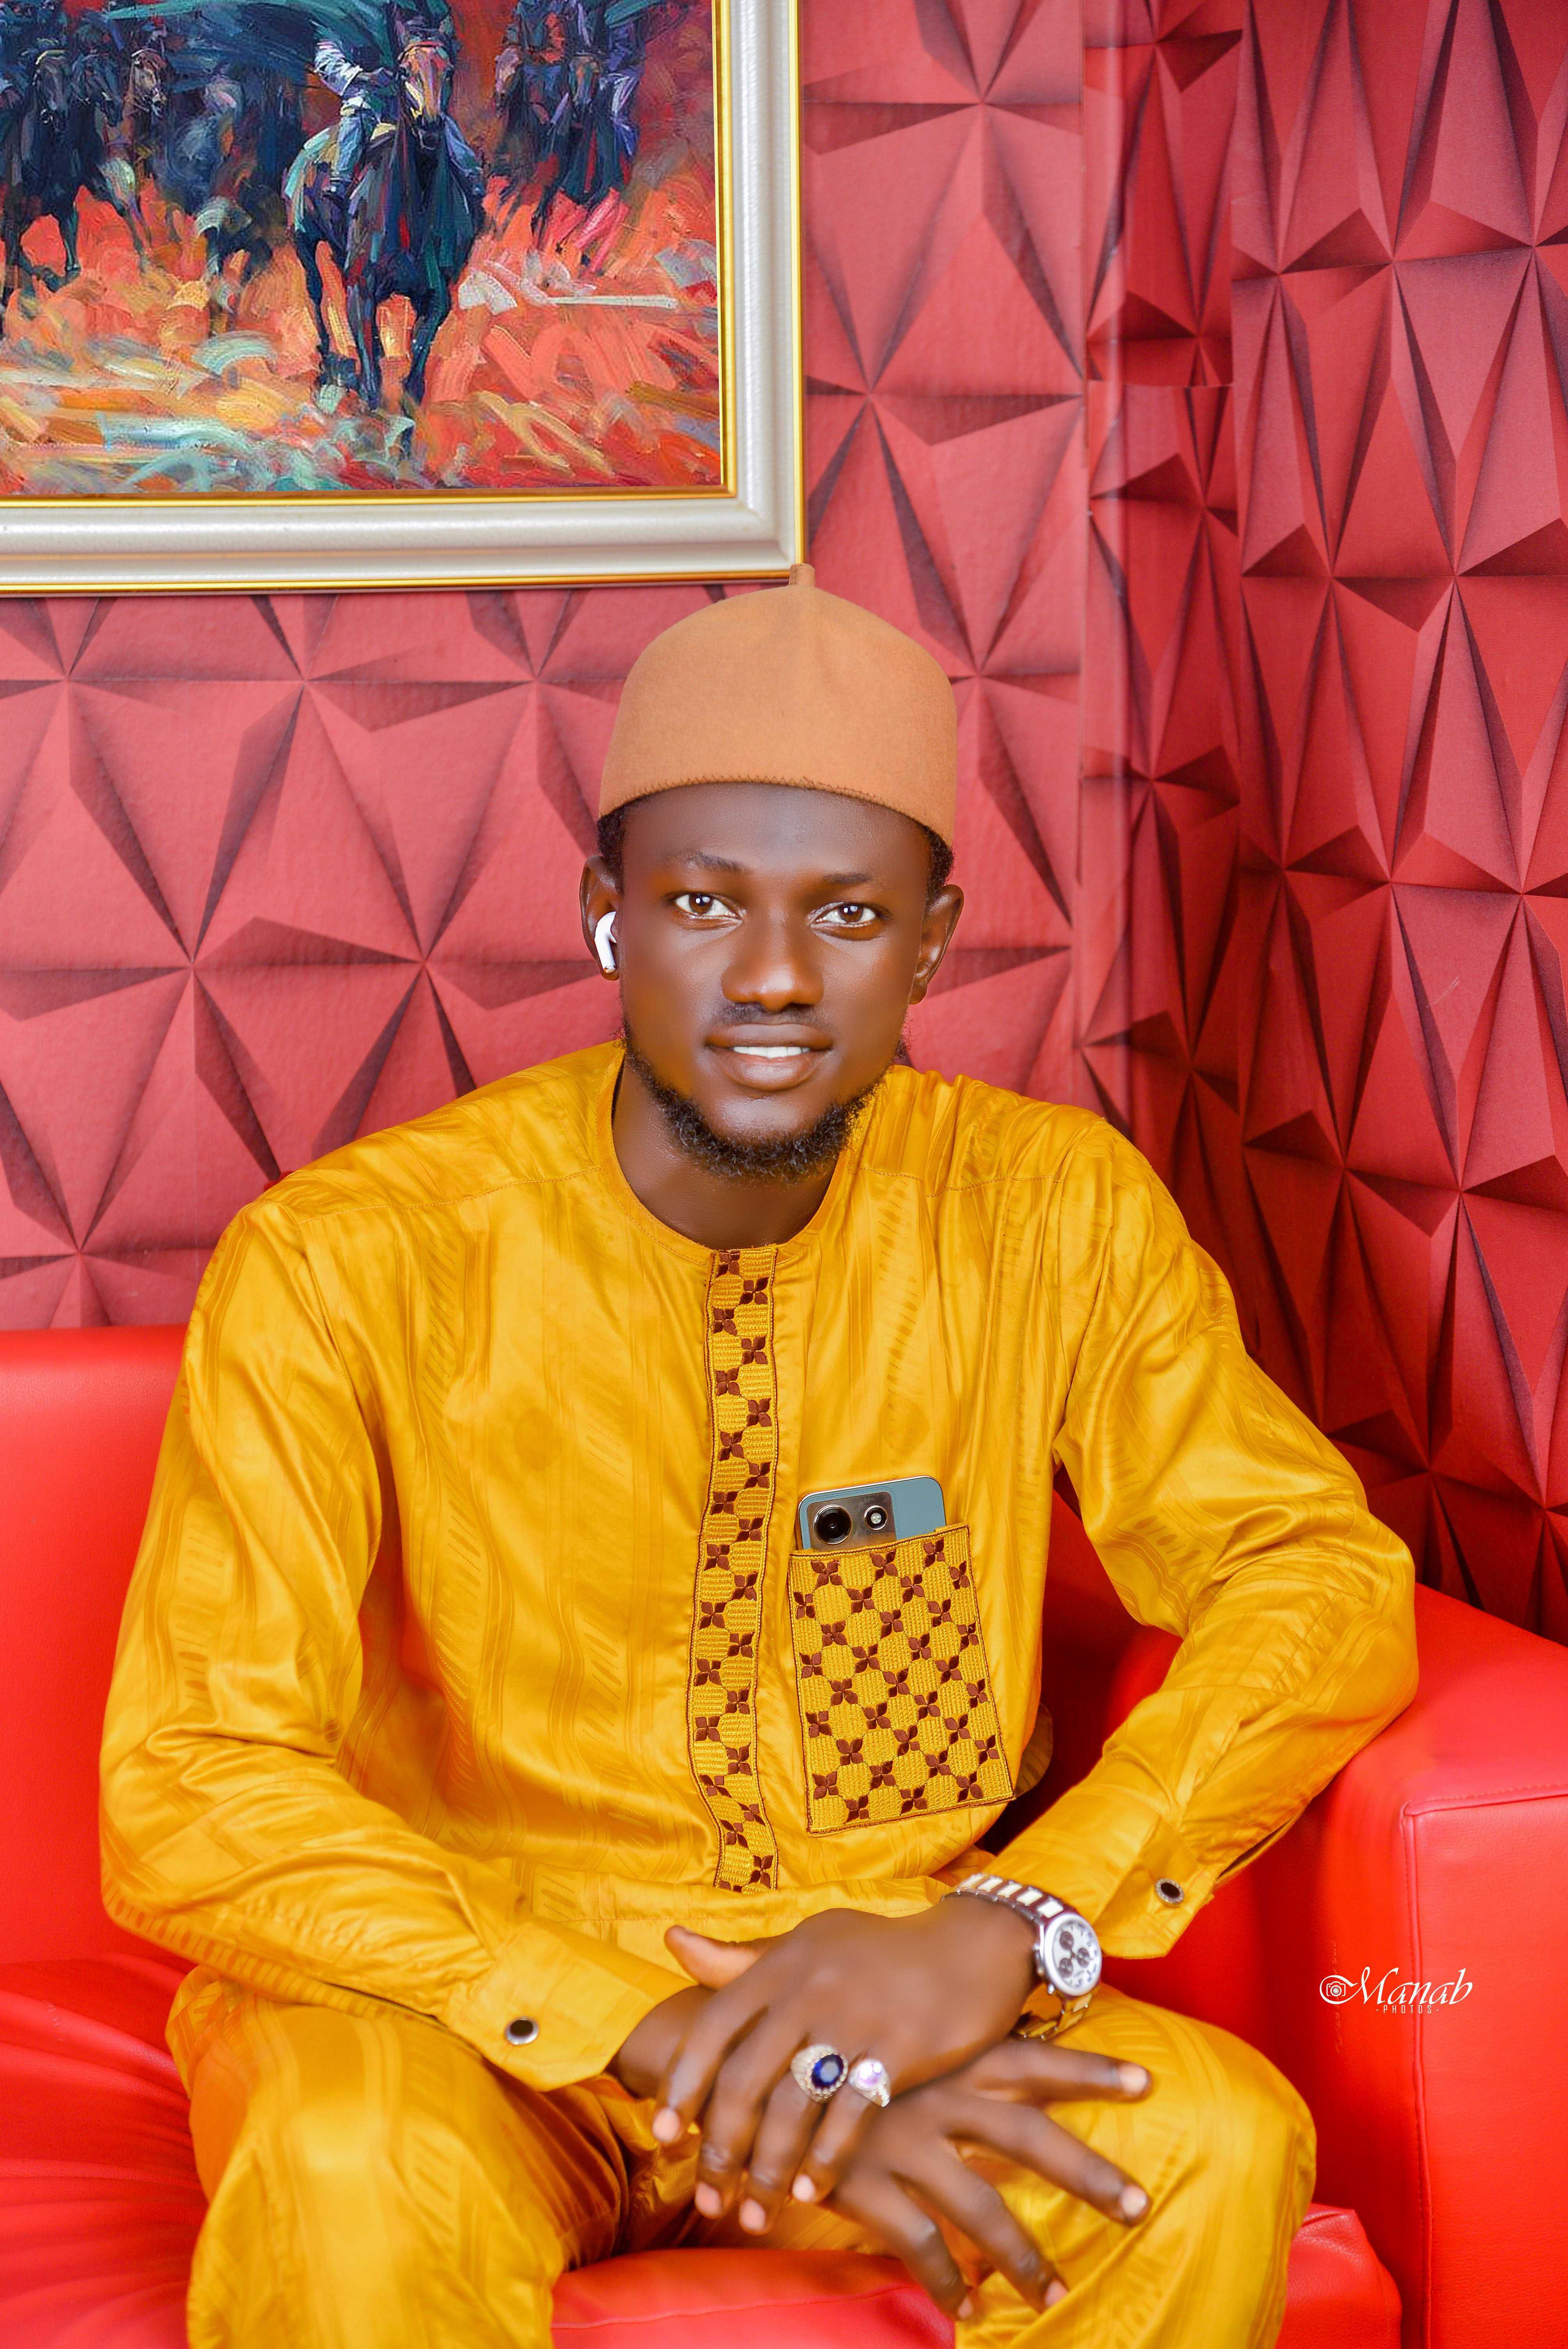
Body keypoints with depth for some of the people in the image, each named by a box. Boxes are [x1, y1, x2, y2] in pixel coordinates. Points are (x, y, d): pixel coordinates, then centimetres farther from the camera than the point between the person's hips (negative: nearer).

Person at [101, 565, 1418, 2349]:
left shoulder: (1054, 1211, -3)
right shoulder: (346, 1265, -14)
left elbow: (1326, 1574, -5)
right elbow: (191, 1801, -19)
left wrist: (1005, 1931, -22)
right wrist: (697, 2058, -27)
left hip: (890, 1982, 3)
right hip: (464, 2005, -3)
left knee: (1217, 2144, -24)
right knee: (361, 2186, -35)